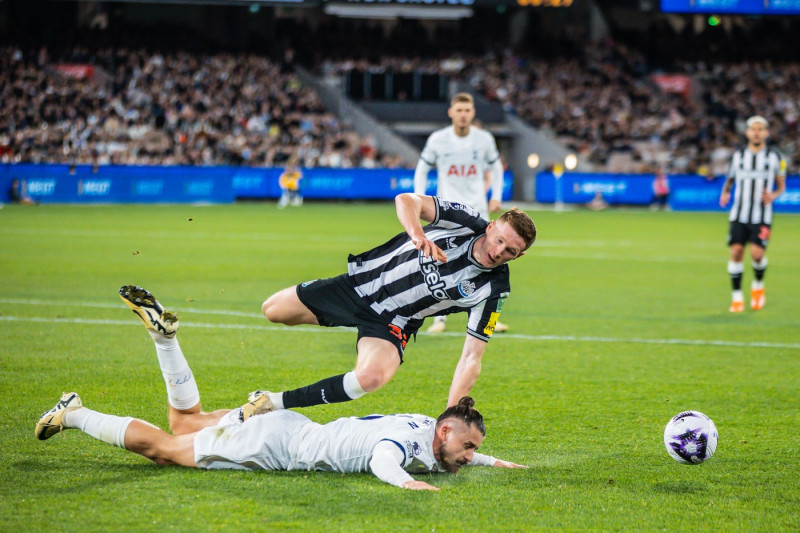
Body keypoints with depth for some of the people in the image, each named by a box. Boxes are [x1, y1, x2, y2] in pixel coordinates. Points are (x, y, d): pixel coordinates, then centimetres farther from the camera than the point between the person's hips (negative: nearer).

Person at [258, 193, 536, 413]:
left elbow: (471, 358, -15)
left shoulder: (492, 291, -17)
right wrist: (417, 234, -48)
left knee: (370, 377, -33)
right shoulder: (466, 221, -17)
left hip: (391, 323, -2)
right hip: (364, 281, 2)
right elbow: (406, 200, -26)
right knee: (273, 310, 3)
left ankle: (276, 402, -18)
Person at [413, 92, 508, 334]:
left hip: (477, 208, 2)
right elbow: (422, 169, 8)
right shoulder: (437, 139, -3)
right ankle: (440, 318, -1)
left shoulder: (484, 139, 0)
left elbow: (495, 167, 17)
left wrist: (496, 197, 9)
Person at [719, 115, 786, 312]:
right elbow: (730, 179, 16)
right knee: (736, 251, -9)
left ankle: (758, 285, 16)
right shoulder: (738, 156, 7)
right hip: (739, 215, 2)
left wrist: (773, 195, -12)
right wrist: (725, 193, -5)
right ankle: (737, 297, 3)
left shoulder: (775, 157, 3)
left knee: (757, 253, -15)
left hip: (762, 217, -2)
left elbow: (781, 186, 10)